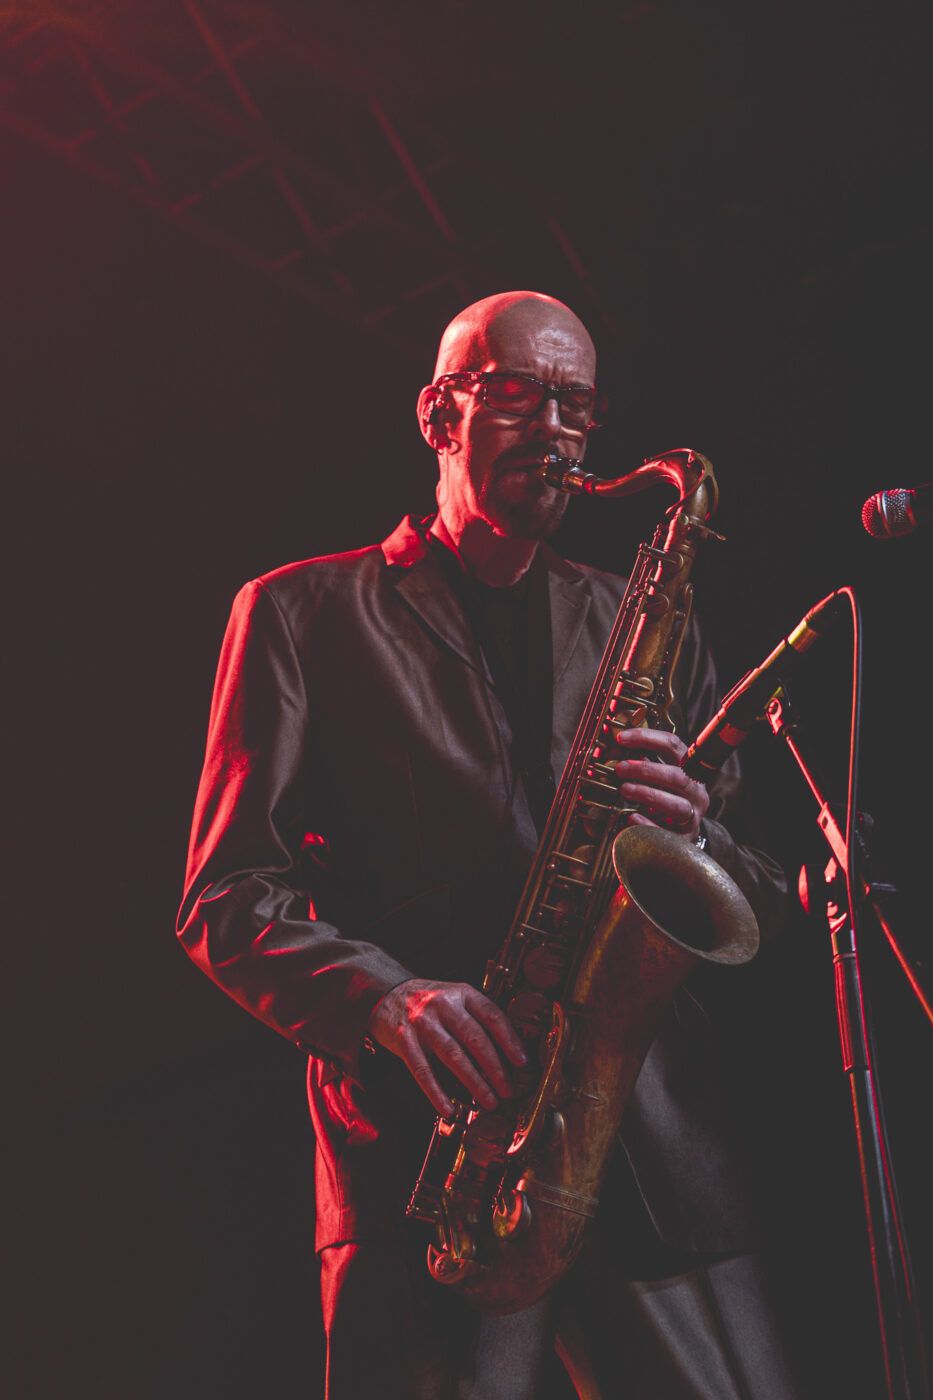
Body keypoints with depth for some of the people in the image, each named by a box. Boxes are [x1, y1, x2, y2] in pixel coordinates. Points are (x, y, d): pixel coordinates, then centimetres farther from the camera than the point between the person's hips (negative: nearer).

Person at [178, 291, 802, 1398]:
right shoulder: (302, 613, 12)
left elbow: (764, 904, 18)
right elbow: (227, 900, 5)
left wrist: (694, 833, -6)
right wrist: (383, 996, -15)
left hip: (661, 1161, 3)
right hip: (422, 1161, -2)